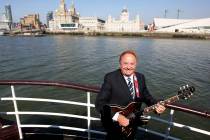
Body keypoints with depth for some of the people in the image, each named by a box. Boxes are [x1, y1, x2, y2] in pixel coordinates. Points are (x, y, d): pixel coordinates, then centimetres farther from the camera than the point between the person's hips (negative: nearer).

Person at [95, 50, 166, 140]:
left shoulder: (140, 77, -3)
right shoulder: (110, 78, -20)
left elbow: (146, 96, 6)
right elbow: (100, 103, -24)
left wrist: (156, 105, -12)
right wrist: (117, 116, -31)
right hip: (113, 124, -5)